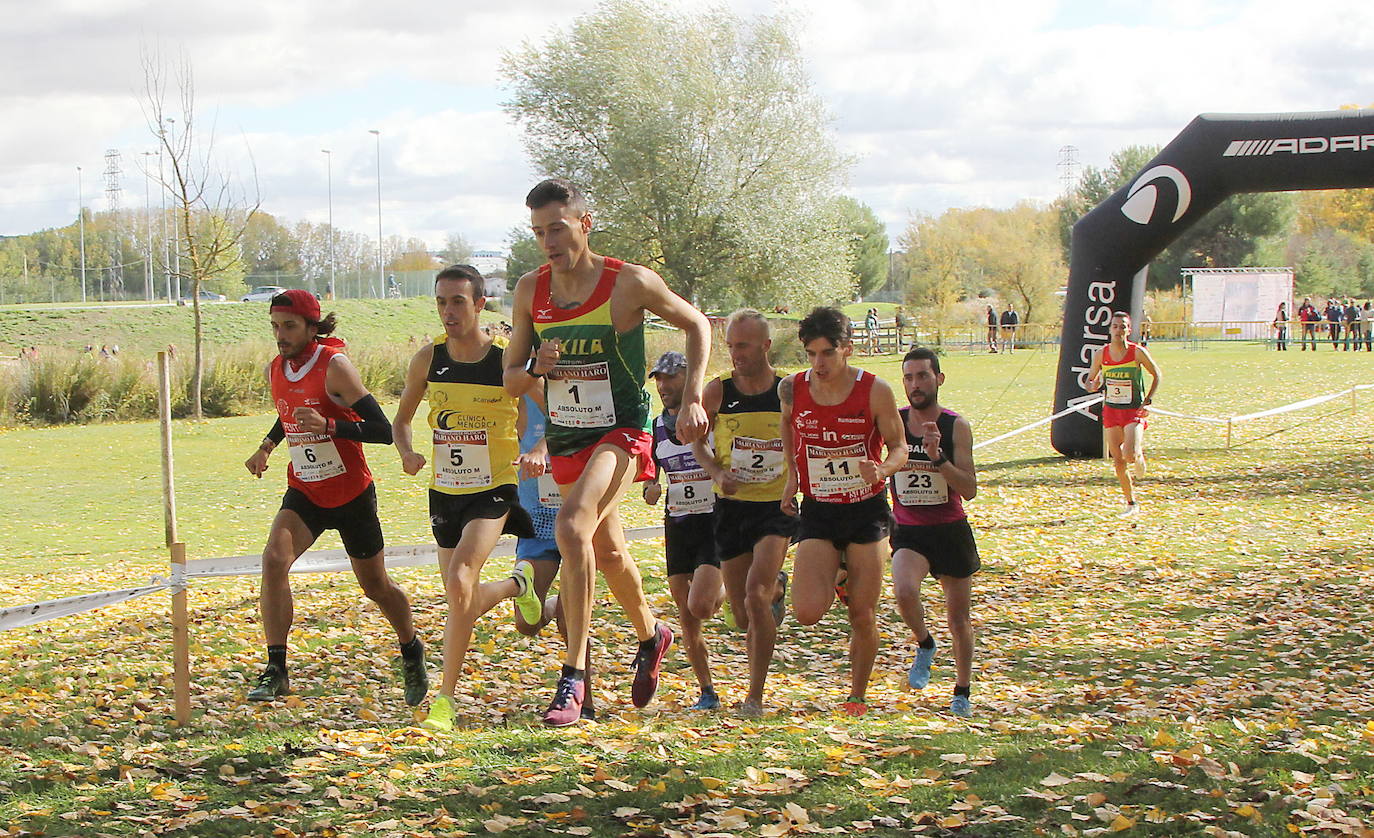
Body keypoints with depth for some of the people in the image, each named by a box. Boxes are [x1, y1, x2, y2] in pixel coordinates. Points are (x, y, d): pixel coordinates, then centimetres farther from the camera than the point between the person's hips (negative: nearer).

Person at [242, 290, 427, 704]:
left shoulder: (334, 366, -19)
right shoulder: (275, 370, 1)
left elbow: (383, 430, -23)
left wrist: (328, 426, -35)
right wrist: (267, 446, 8)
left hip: (351, 494, -4)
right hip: (304, 493, 4)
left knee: (376, 585, 10)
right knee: (274, 561, -21)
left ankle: (411, 652, 38)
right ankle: (276, 670, -18)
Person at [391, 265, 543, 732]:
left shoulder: (508, 362, -11)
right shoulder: (428, 360, -1)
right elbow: (401, 419, 12)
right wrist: (406, 453, -10)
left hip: (494, 489, -5)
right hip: (445, 492, 5)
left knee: (460, 583, -24)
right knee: (462, 601, 11)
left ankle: (446, 698, -14)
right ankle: (518, 584, 46)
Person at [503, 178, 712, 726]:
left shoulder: (631, 284, -13)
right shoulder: (530, 291, -1)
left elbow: (696, 325, 3)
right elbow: (511, 381, 6)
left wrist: (692, 400, -5)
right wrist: (536, 368, -18)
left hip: (621, 433, -6)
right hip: (565, 439, 6)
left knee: (572, 527, -28)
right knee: (607, 549, 22)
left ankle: (574, 678, -27)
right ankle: (650, 636, 50)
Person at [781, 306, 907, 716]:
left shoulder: (875, 392, -12)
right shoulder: (792, 389, -6)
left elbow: (899, 447, -2)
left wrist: (881, 470, -24)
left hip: (866, 512, -1)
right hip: (817, 513, 1)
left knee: (863, 616, 1)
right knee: (807, 613, -15)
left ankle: (858, 696, 23)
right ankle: (833, 577, 20)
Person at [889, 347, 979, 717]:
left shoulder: (956, 427, -9)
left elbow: (970, 489, -16)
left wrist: (938, 458, -28)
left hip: (951, 530, -1)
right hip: (909, 532, 1)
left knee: (959, 620, 9)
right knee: (904, 592, -28)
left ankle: (962, 692, 30)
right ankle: (924, 645, 2)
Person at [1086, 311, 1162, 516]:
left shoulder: (1138, 352, -10)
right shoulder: (1101, 354, -2)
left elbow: (1157, 375, 2)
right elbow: (1091, 381, 10)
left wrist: (1147, 401, -6)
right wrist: (1094, 385, -15)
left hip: (1134, 411, -3)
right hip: (1111, 410, 3)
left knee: (1130, 455, -21)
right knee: (1118, 462, 1)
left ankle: (1140, 454, 18)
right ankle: (1131, 503, 16)